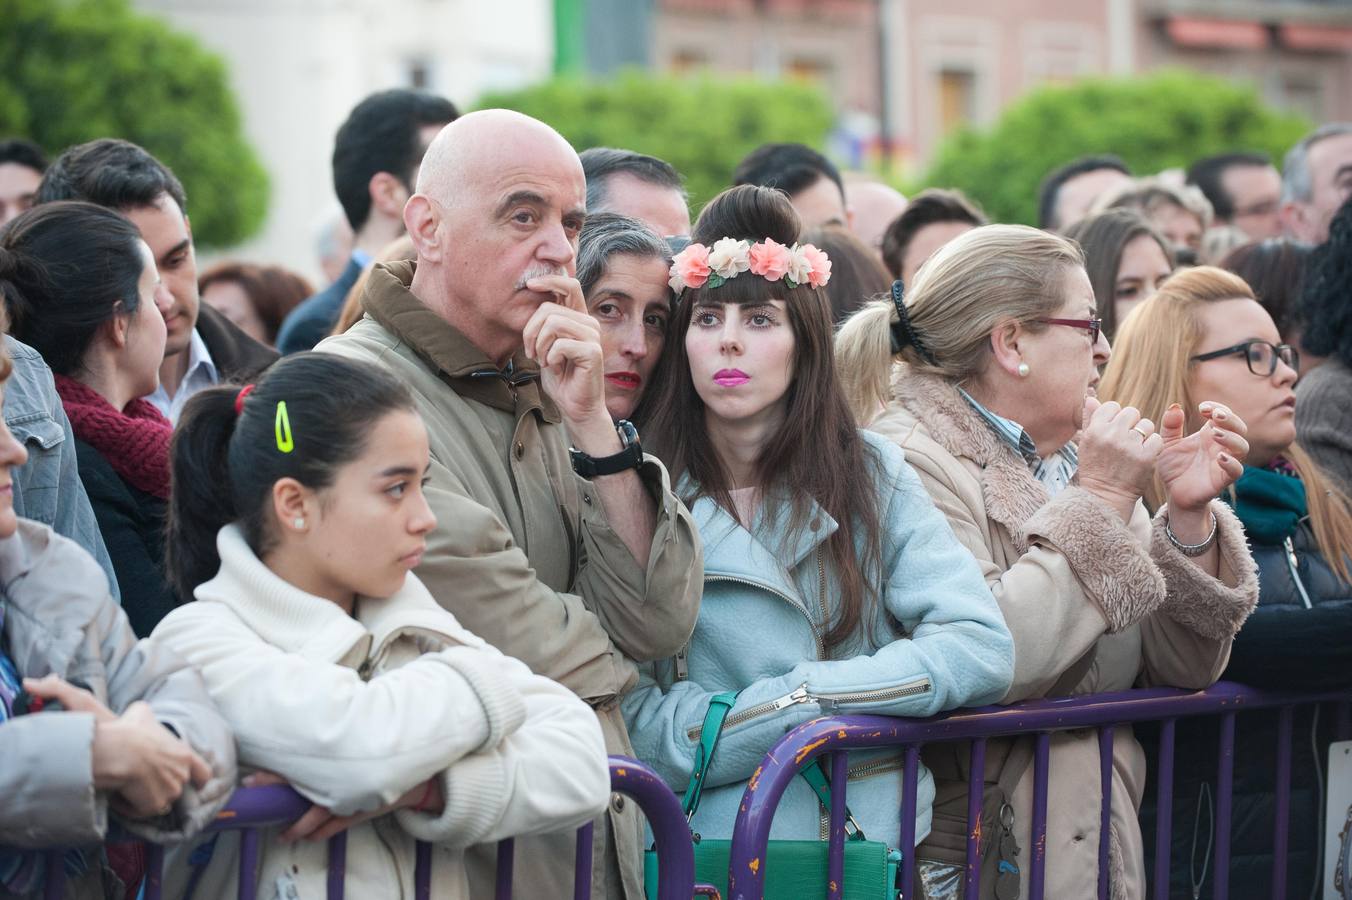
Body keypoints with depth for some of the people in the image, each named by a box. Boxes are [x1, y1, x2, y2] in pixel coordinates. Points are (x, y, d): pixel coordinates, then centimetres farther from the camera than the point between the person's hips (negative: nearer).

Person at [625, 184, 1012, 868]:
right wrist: (792, 711, -7)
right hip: (701, 845, -1)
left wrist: (811, 690, -9)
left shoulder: (873, 477, 8)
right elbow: (636, 728, -4)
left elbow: (985, 651, -4)